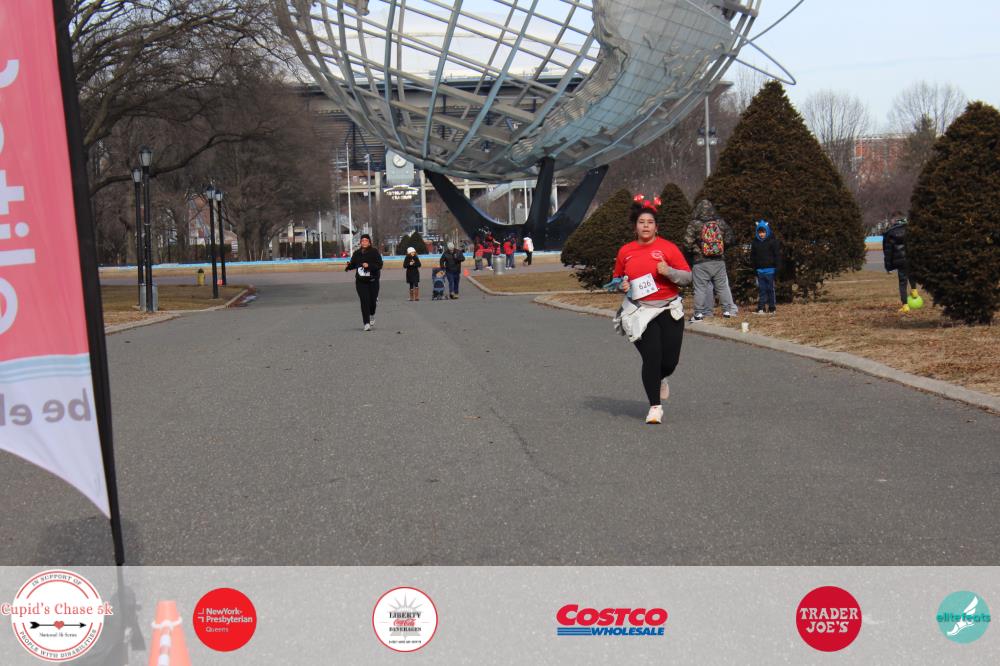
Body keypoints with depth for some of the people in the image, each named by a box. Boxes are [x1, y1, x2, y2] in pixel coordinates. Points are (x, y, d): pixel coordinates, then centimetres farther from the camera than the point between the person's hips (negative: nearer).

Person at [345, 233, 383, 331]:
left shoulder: (374, 252, -6)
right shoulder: (357, 253, 4)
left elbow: (379, 265, -13)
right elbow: (353, 264, 12)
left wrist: (369, 265, -26)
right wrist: (349, 266, -11)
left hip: (373, 281, -1)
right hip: (361, 281, 1)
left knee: (372, 301, 5)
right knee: (364, 301, -8)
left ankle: (372, 315, 39)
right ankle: (366, 323, -4)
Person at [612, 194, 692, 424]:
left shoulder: (668, 247, -1)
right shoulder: (625, 251, 6)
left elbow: (687, 277, 0)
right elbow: (617, 277, 21)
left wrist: (669, 271, -18)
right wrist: (622, 285, -2)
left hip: (669, 310, 0)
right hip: (640, 312, 0)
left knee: (670, 360, 0)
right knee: (651, 357, -9)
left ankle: (660, 379, 39)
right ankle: (655, 407, 5)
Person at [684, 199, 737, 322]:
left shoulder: (695, 224, -10)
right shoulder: (720, 222, 1)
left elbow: (687, 241, -14)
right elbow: (729, 239, 6)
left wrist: (695, 249, 4)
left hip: (701, 262, -3)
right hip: (719, 261, 3)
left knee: (700, 288, 1)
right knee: (722, 286, 13)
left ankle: (699, 314, 1)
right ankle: (727, 310, 18)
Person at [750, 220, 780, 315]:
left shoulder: (773, 241, -3)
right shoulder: (755, 242, 9)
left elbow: (777, 255, -4)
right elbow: (752, 256, 15)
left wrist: (777, 267, -9)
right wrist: (754, 268, 10)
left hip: (770, 270, -4)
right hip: (760, 270, 4)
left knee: (770, 289, 2)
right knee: (761, 289, 3)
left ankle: (771, 309, 7)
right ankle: (761, 308, 3)